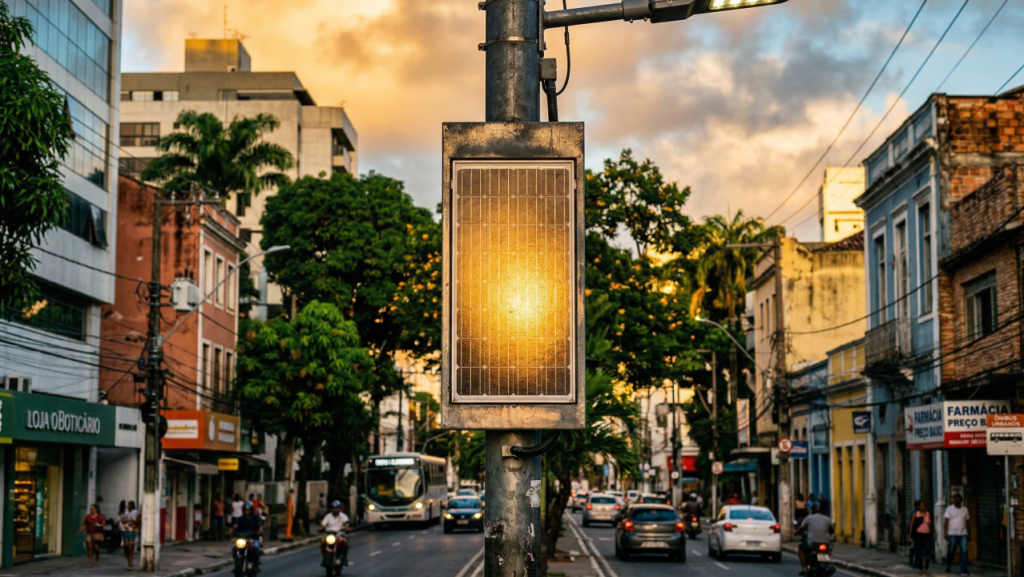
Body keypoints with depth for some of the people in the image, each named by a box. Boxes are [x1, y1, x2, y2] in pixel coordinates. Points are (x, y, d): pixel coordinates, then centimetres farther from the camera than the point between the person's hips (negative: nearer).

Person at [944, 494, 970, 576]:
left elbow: (967, 521, 15)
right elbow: (946, 521, -2)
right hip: (952, 534, -2)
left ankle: (963, 570, -6)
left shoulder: (965, 509, 12)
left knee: (964, 551, -7)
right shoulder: (949, 509, 2)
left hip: (963, 534, 2)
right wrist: (945, 532, -11)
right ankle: (948, 566, 29)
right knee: (951, 551, 6)